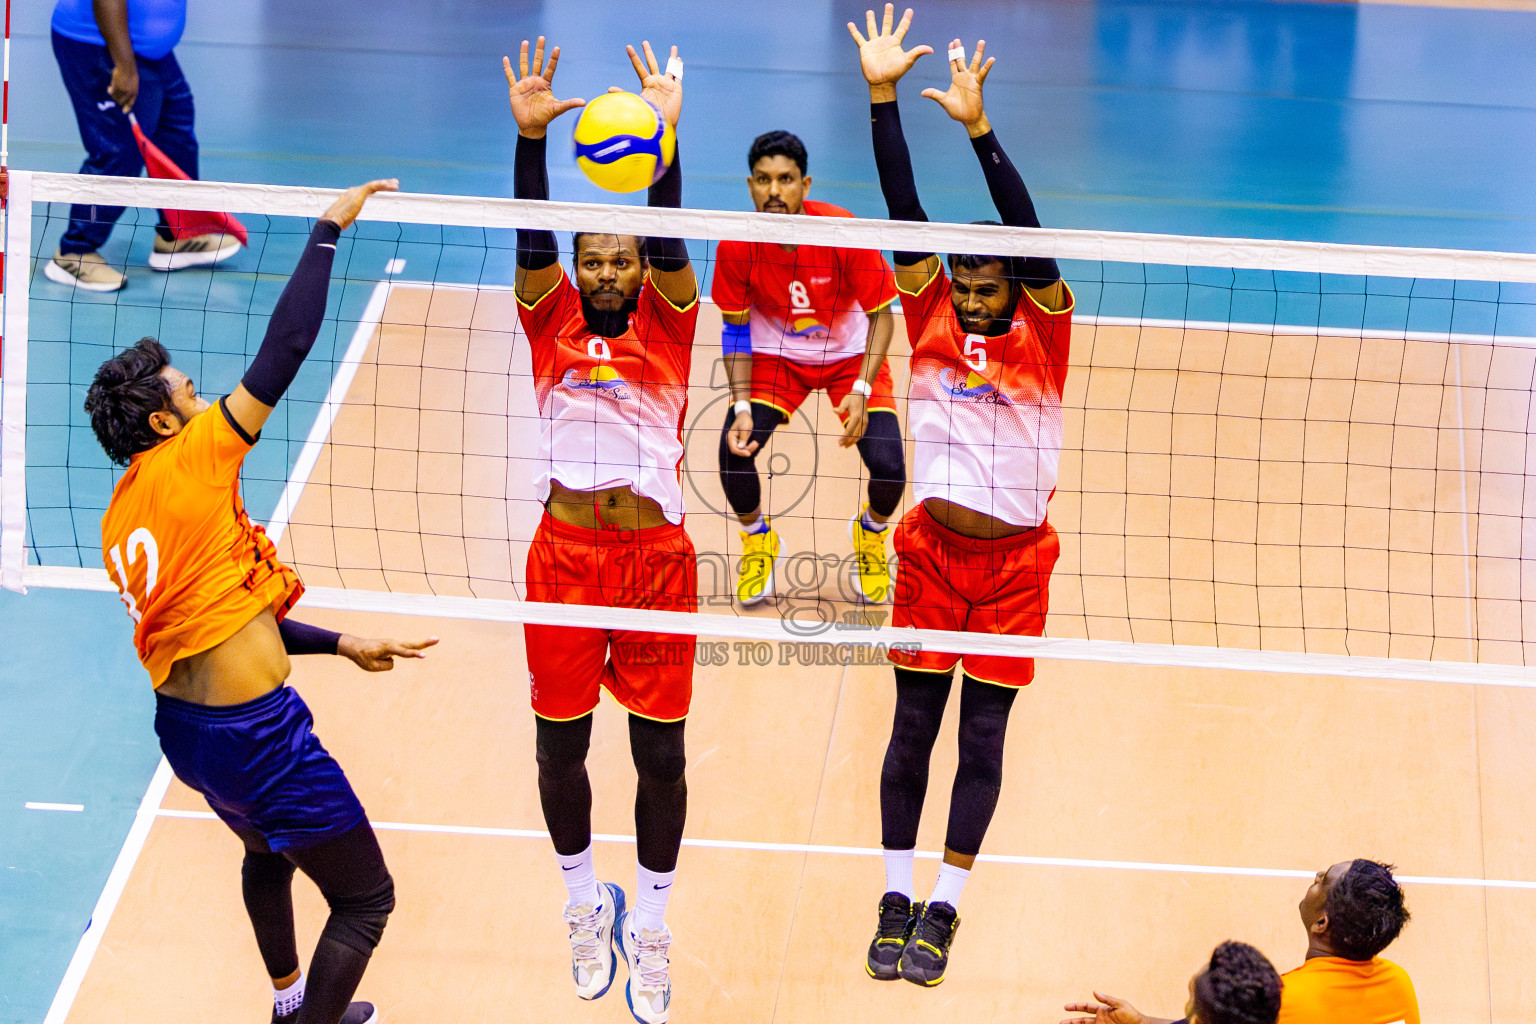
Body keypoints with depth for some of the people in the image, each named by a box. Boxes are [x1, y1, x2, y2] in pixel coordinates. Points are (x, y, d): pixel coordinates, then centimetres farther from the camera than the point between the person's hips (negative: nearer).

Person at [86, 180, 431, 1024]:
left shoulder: (120, 520, 9)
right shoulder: (189, 462, -15)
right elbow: (286, 349, -17)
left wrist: (340, 645, 20)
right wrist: (328, 233, -10)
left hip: (184, 728, 9)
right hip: (255, 734, -9)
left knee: (268, 852, 37)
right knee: (364, 900, 3)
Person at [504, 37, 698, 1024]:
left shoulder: (665, 325, 3)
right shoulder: (554, 325, 4)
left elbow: (669, 243, -13)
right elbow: (532, 241, -11)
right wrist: (530, 135, -27)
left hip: (657, 558, -1)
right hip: (565, 554, 1)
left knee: (661, 752, 4)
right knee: (561, 745, 9)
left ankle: (651, 927, 18)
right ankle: (585, 905, 31)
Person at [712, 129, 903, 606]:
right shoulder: (736, 247, -22)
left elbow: (881, 315, -17)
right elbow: (736, 328, -8)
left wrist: (861, 390, -29)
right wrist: (741, 406, -20)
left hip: (851, 355, -1)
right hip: (775, 355, 1)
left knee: (888, 466, -18)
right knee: (734, 450, -21)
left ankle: (871, 535, 21)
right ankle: (757, 541, 14)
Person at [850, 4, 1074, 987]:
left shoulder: (1043, 329, -7)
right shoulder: (930, 314, -2)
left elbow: (1028, 235, -22)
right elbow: (904, 213, -10)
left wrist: (979, 129, -34)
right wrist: (882, 99, -20)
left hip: (1016, 563, -2)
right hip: (934, 548, 2)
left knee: (983, 733, 3)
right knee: (913, 725, 5)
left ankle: (944, 906, 10)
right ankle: (898, 897, 14)